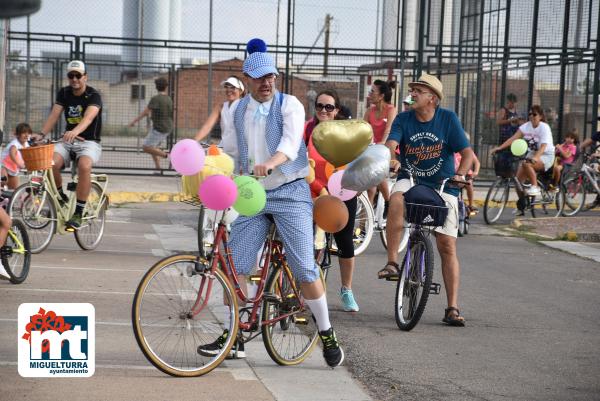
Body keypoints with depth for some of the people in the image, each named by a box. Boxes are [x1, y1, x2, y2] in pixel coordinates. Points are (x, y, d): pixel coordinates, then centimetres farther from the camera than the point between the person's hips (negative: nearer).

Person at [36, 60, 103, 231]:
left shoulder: (93, 95, -12)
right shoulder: (64, 93, 5)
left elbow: (88, 117, -30)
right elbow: (54, 114, -3)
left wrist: (74, 132, -50)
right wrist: (41, 134, -21)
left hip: (89, 142, -4)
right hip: (68, 141, 4)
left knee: (84, 166, -37)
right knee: (50, 163, -28)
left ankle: (78, 213, -28)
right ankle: (60, 198, -1)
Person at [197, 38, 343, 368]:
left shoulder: (289, 105, -4)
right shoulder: (239, 111, 12)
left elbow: (291, 143, -21)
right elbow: (228, 151, 18)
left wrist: (270, 163, -40)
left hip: (290, 193, -4)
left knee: (304, 269, -8)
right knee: (234, 267, -2)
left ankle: (327, 334, 7)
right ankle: (232, 335, 10)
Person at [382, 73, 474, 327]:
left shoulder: (448, 118, -4)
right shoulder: (403, 119, -1)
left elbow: (467, 153, -8)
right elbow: (390, 143, -17)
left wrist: (460, 173, -28)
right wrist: (391, 159, -40)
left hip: (442, 186, -1)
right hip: (410, 180, 1)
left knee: (447, 247, -5)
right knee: (396, 199, -36)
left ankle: (452, 309, 1)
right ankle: (392, 263, -28)